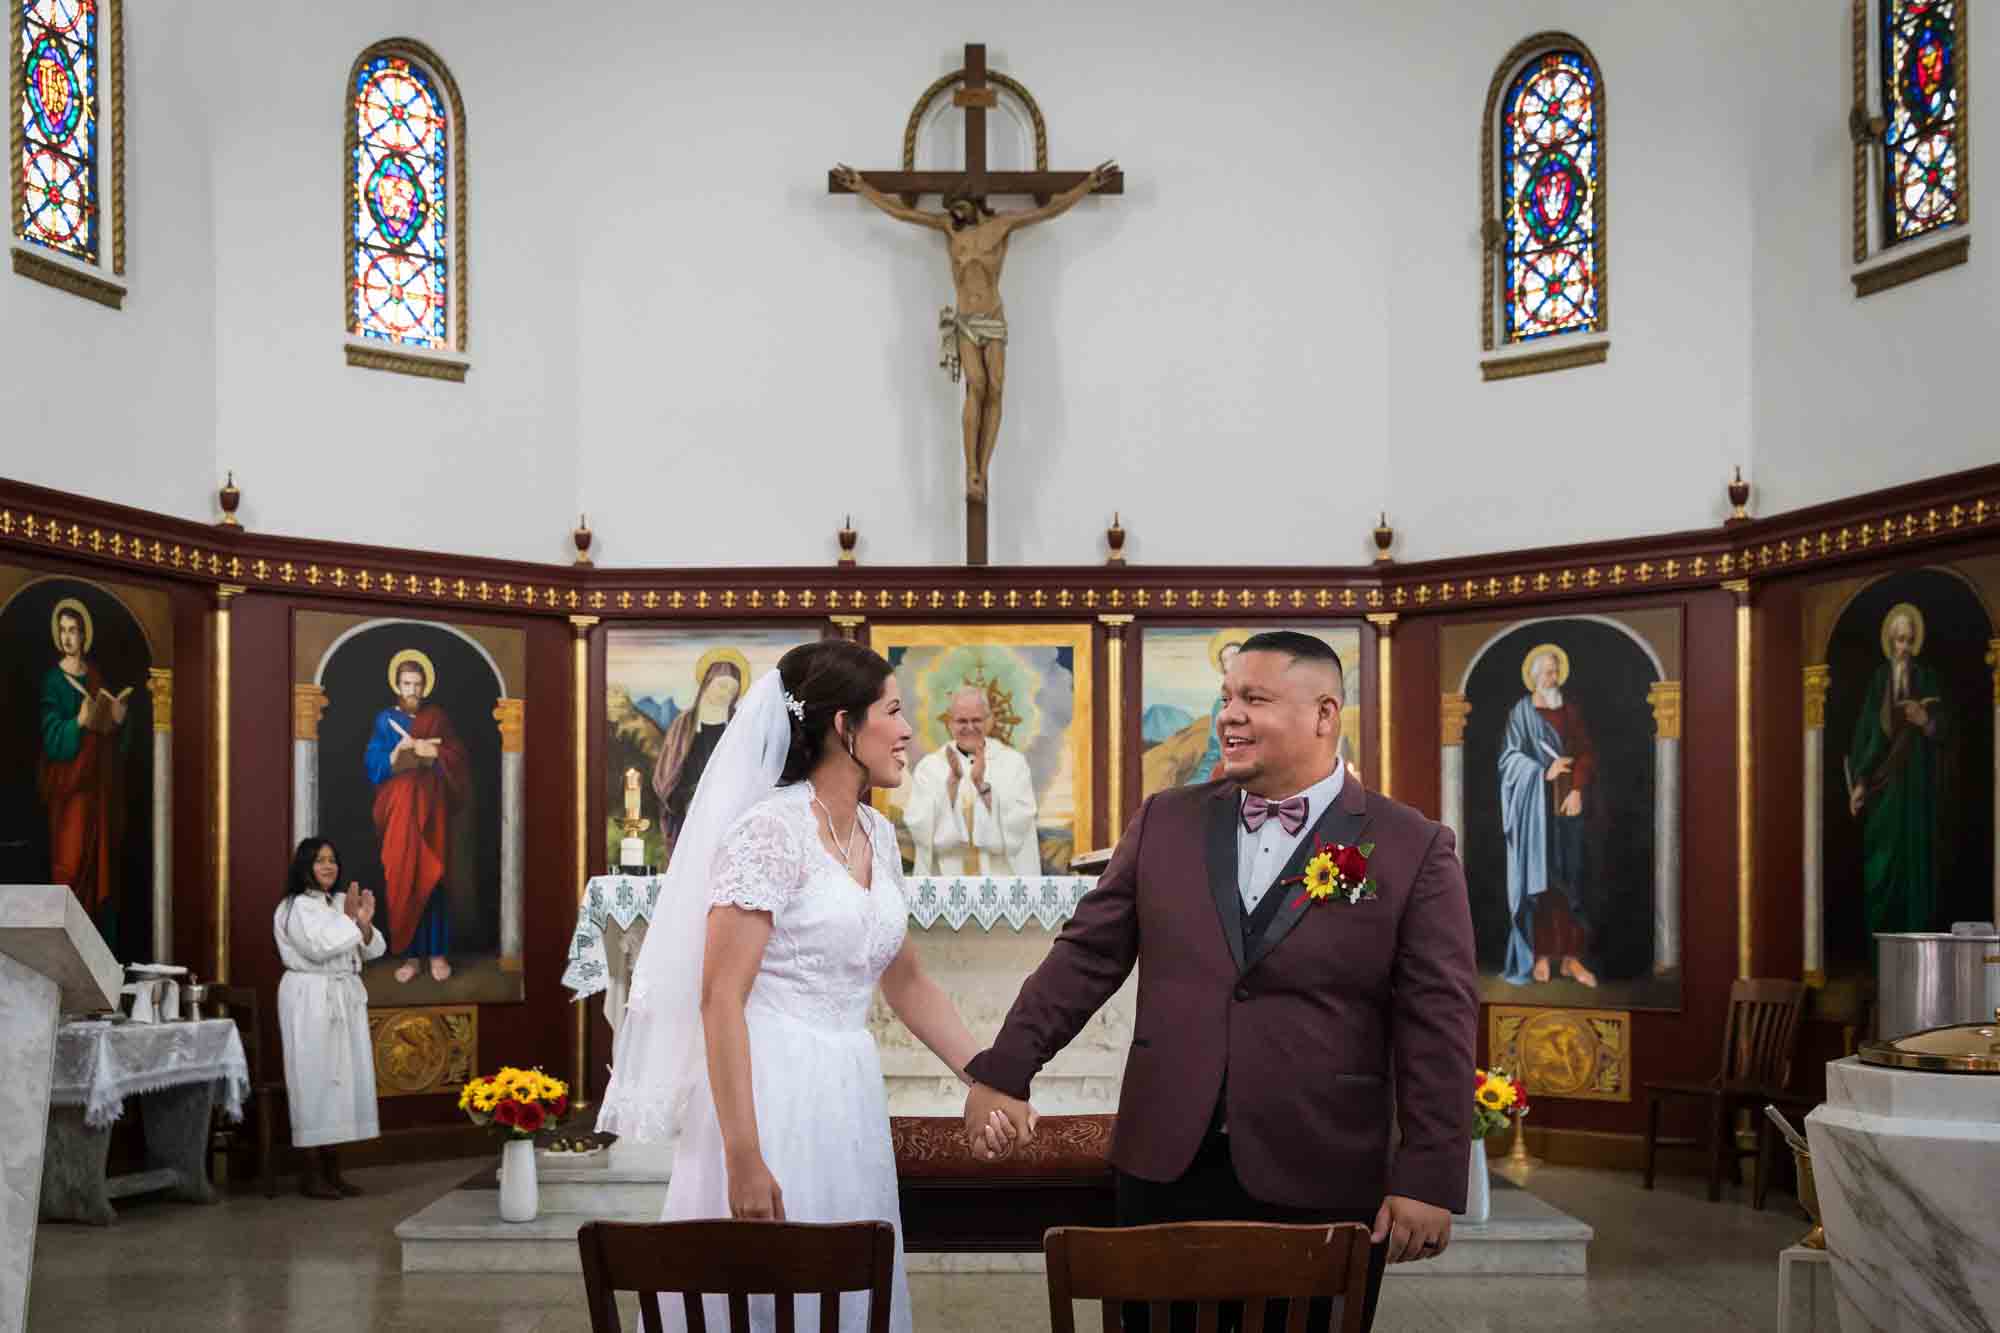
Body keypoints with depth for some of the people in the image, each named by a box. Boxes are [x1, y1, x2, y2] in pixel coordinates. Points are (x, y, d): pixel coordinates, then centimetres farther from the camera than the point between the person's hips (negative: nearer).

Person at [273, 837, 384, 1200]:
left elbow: (373, 950, 10)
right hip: (310, 999, -7)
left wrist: (365, 923, -7)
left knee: (343, 1079, 7)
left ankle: (333, 1171, 14)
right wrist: (347, 919, -13)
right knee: (314, 1080, -5)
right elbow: (318, 948, -20)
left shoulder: (343, 903, 12)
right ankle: (311, 1174, 1)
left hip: (345, 997, 7)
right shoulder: (295, 907, -8)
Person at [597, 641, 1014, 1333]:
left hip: (849, 1096, 8)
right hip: (771, 1095, -8)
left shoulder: (878, 835, 10)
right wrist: (743, 1159, -22)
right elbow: (720, 998, -18)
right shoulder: (771, 829, -14)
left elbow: (906, 980, 20)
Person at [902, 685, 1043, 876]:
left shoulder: (1013, 762, 0)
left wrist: (982, 784, -22)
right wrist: (952, 781, -21)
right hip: (946, 880, 0)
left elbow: (1017, 825, -12)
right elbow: (920, 828, -12)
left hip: (1002, 878, 0)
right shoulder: (929, 766, 0)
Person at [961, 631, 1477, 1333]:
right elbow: (1086, 955, 8)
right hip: (1166, 1170, 3)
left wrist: (1428, 1181, -9)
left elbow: (1439, 1027, -5)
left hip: (1321, 1189, -3)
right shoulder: (1166, 820, 7)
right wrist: (1003, 1071, 2)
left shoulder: (1414, 849, -3)